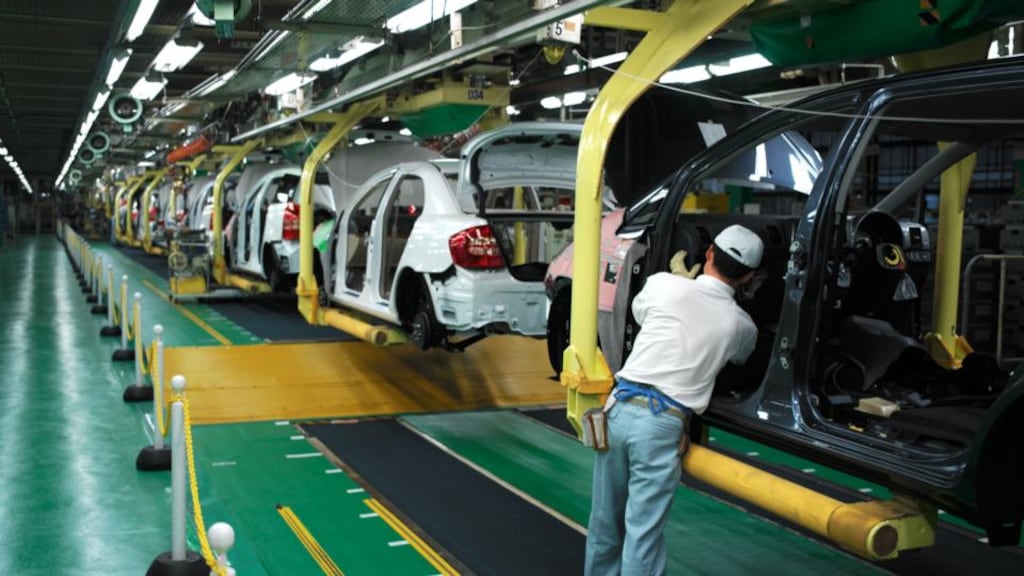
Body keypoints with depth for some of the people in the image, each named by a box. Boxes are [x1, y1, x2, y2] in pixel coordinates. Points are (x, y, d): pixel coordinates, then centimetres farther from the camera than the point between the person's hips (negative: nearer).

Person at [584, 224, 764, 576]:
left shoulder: (663, 284, 4)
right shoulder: (742, 326, 7)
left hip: (620, 408, 2)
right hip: (663, 425, -2)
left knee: (605, 519, 16)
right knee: (643, 533, 1)